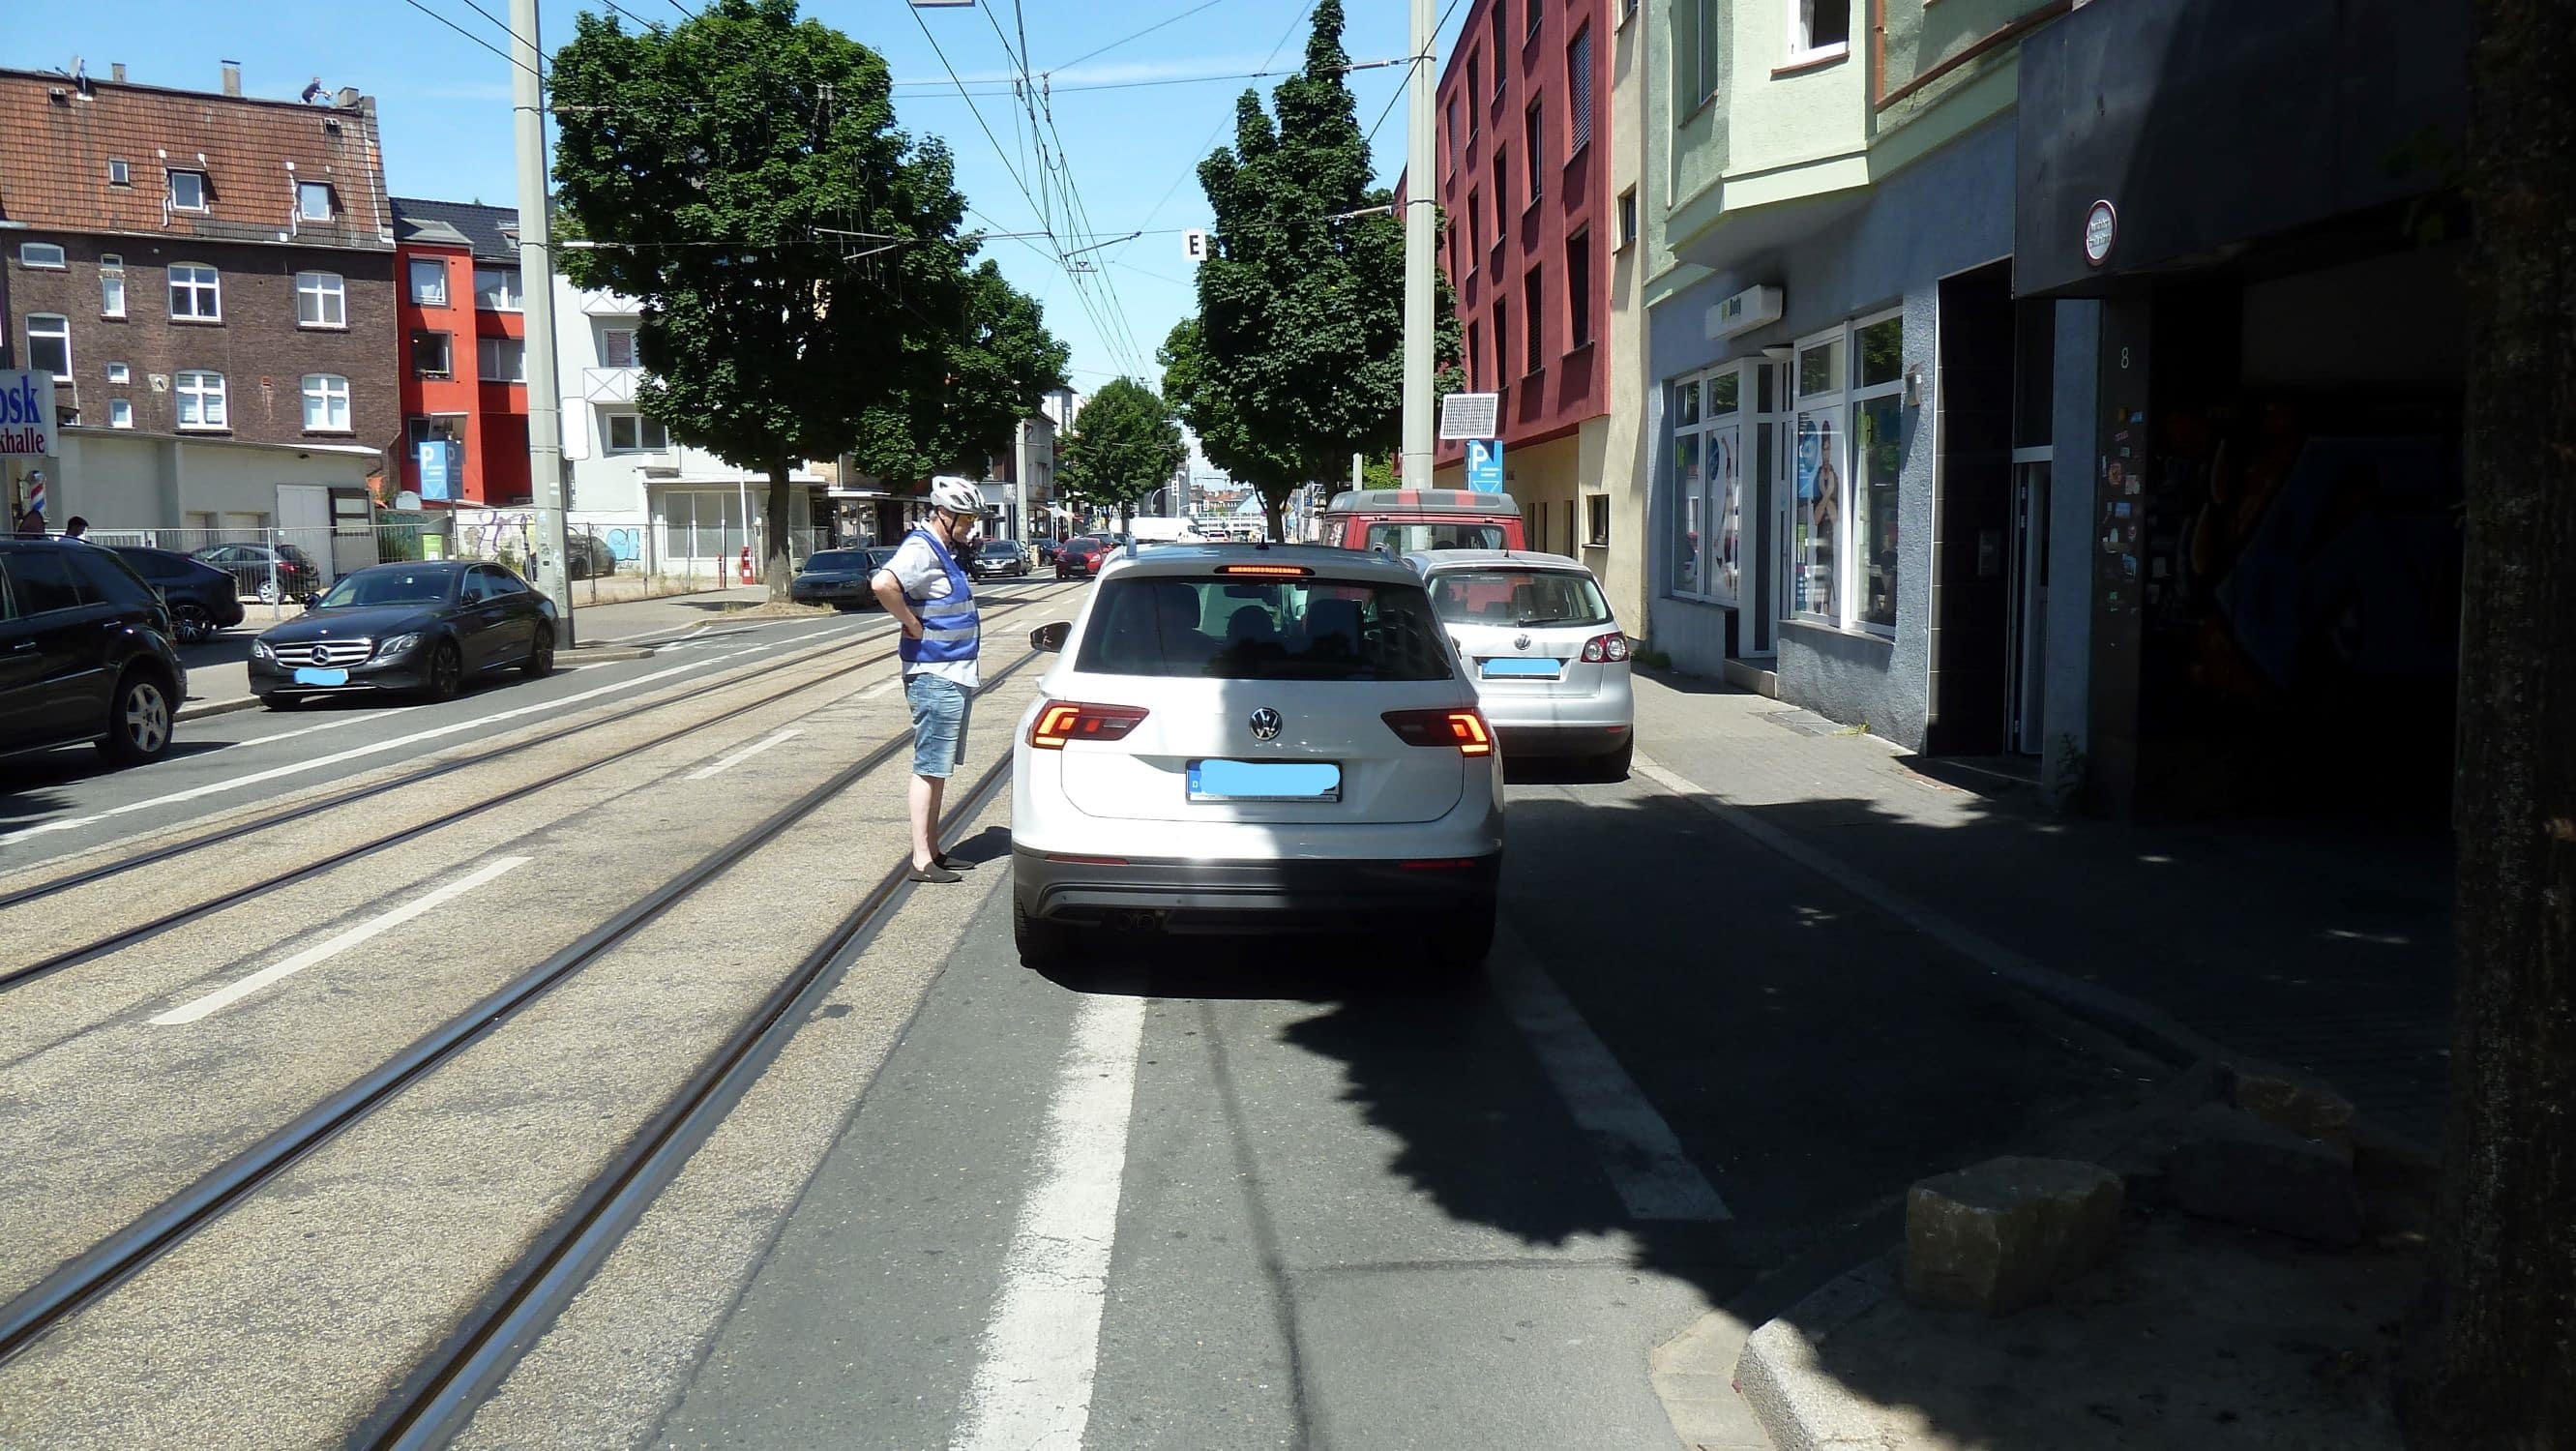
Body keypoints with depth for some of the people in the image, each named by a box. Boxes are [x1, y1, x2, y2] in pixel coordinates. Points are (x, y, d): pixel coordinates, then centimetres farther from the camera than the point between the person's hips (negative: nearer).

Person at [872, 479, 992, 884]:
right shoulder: (921, 550, -15)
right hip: (934, 678, -10)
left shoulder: (945, 551, 15)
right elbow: (883, 584, -34)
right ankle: (922, 860, -2)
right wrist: (914, 627, -22)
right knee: (930, 768, -6)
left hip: (954, 676, 10)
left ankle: (934, 850, 22)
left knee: (940, 768, 14)